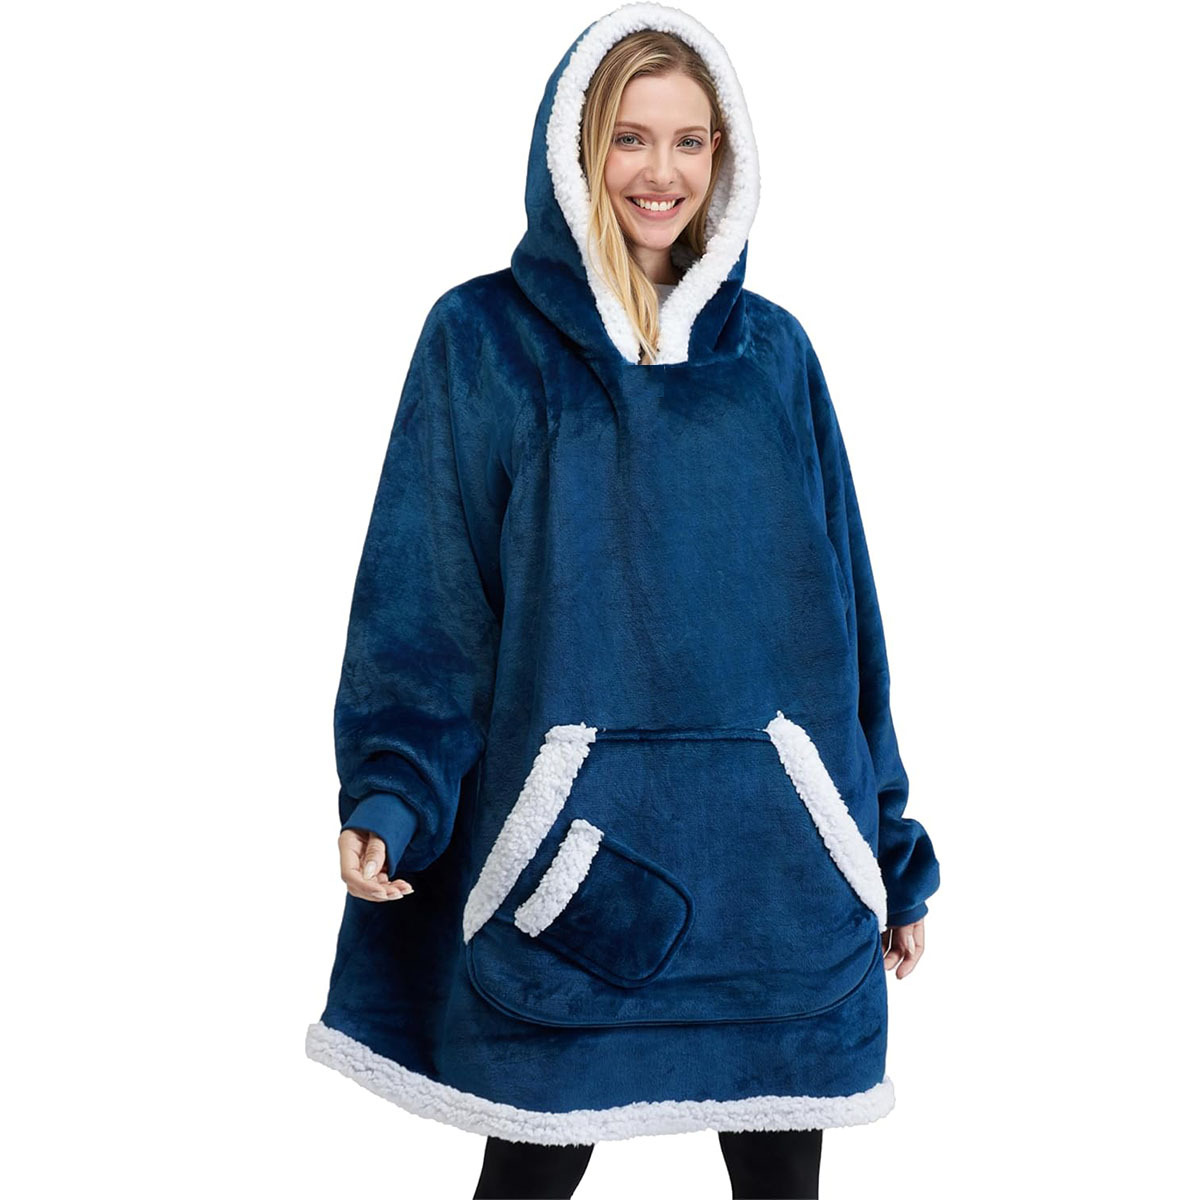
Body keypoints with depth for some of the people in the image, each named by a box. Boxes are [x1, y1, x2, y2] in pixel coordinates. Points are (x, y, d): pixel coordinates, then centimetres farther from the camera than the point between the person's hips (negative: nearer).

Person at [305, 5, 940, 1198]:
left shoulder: (772, 353, 10)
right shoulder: (482, 343, 1)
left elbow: (840, 608, 11)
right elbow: (423, 601, -2)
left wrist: (891, 852, 11)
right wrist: (389, 799, -17)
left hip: (779, 860, 3)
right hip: (570, 852, -3)